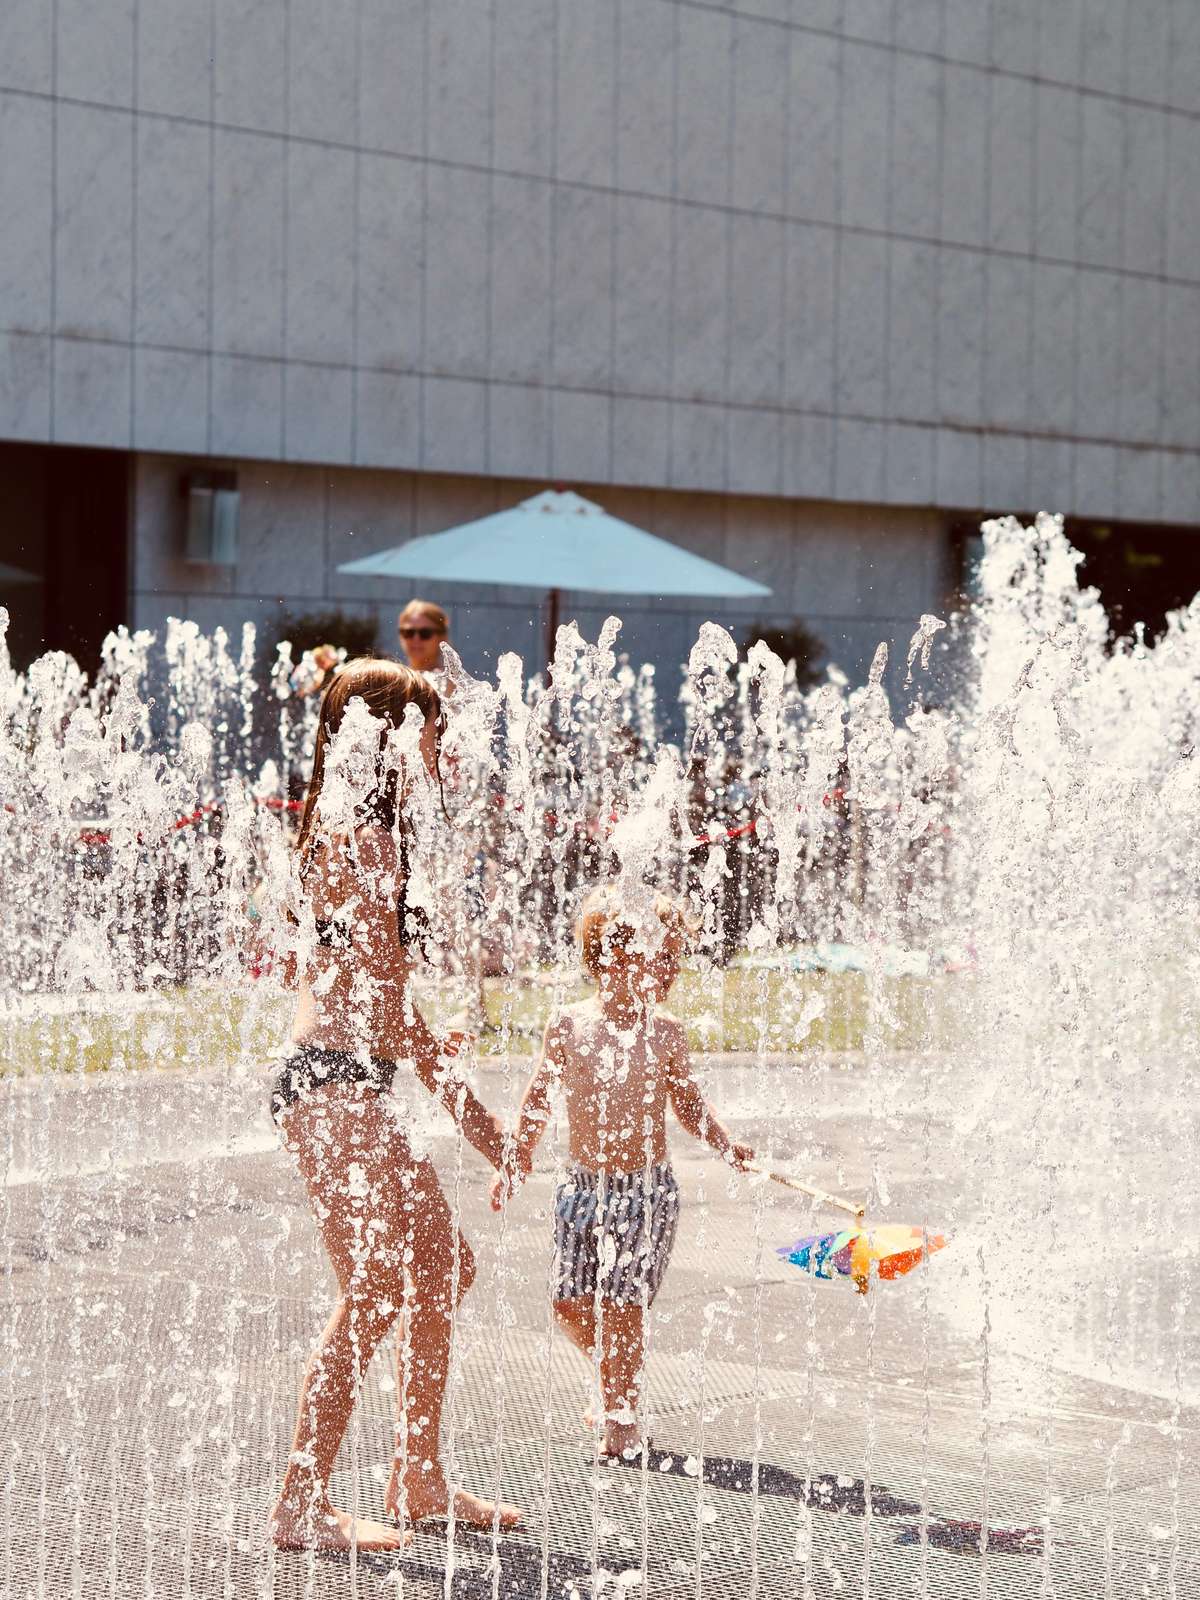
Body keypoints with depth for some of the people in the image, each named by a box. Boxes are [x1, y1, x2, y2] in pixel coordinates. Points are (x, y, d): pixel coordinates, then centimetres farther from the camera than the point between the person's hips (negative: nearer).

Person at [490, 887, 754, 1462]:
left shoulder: (665, 1035, -3)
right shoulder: (568, 1024, -3)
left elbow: (688, 1103, 9)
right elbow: (539, 1097, 10)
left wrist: (725, 1145, -7)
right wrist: (516, 1161, 14)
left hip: (646, 1187, -2)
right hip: (583, 1183, 2)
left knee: (621, 1305, -5)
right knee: (570, 1304, 3)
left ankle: (621, 1420, 12)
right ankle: (618, 1375, 32)